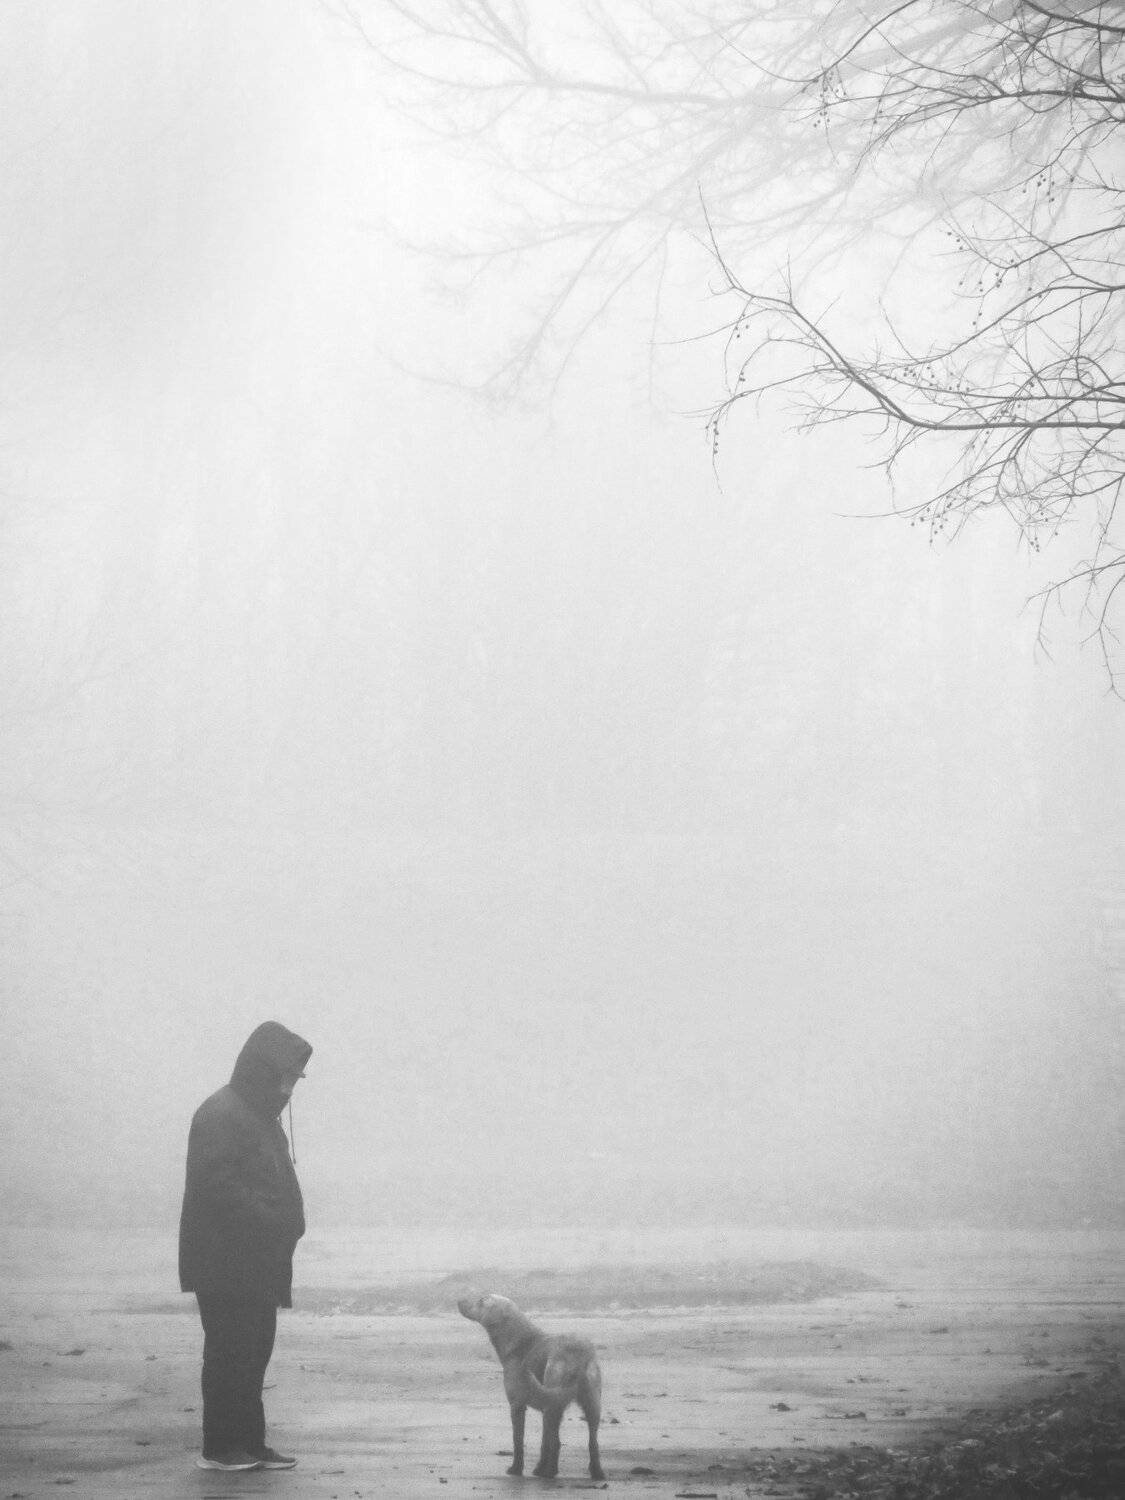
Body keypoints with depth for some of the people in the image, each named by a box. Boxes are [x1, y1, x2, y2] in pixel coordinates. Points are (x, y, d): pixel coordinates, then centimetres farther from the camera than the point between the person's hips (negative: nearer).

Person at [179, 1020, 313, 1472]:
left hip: (257, 1265, 10)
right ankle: (221, 1448, 2)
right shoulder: (220, 1115, -16)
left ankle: (248, 1443, 16)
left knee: (253, 1352, 11)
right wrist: (274, 1224, -20)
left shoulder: (259, 1115, 16)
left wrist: (286, 1224, 6)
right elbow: (216, 1188, -23)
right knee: (231, 1353, -4)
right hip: (227, 1264, -10)